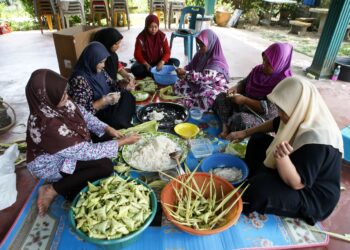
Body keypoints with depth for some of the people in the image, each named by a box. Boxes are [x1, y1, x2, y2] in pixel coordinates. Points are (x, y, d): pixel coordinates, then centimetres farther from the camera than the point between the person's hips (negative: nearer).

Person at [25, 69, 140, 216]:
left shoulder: (54, 105, -17)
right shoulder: (49, 126, -38)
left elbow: (83, 115, 1)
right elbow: (87, 152, -30)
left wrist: (107, 129, -12)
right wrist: (123, 142, -24)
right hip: (50, 166, -8)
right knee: (105, 166, -19)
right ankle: (52, 190, -7)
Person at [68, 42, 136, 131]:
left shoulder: (99, 71, -1)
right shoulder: (79, 79, -24)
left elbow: (111, 84, 13)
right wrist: (104, 100, -28)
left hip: (108, 107, 8)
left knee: (127, 96, -6)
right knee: (118, 121, -27)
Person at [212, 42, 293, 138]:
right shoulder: (259, 70, -2)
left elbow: (269, 109, -27)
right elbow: (244, 83, 12)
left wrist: (245, 100, -28)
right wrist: (236, 88, -12)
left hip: (263, 119, -8)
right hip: (245, 106, 8)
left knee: (241, 120, -38)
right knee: (222, 97, -2)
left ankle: (227, 125, -5)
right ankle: (225, 127, -19)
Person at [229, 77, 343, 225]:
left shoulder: (316, 140, -36)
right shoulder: (301, 116, -10)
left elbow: (296, 183, -33)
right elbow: (275, 124, 10)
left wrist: (282, 157, -51)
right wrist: (246, 133, 10)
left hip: (313, 197, -9)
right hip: (292, 171, 9)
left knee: (260, 188, -34)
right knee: (258, 141, 8)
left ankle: (247, 210, 1)